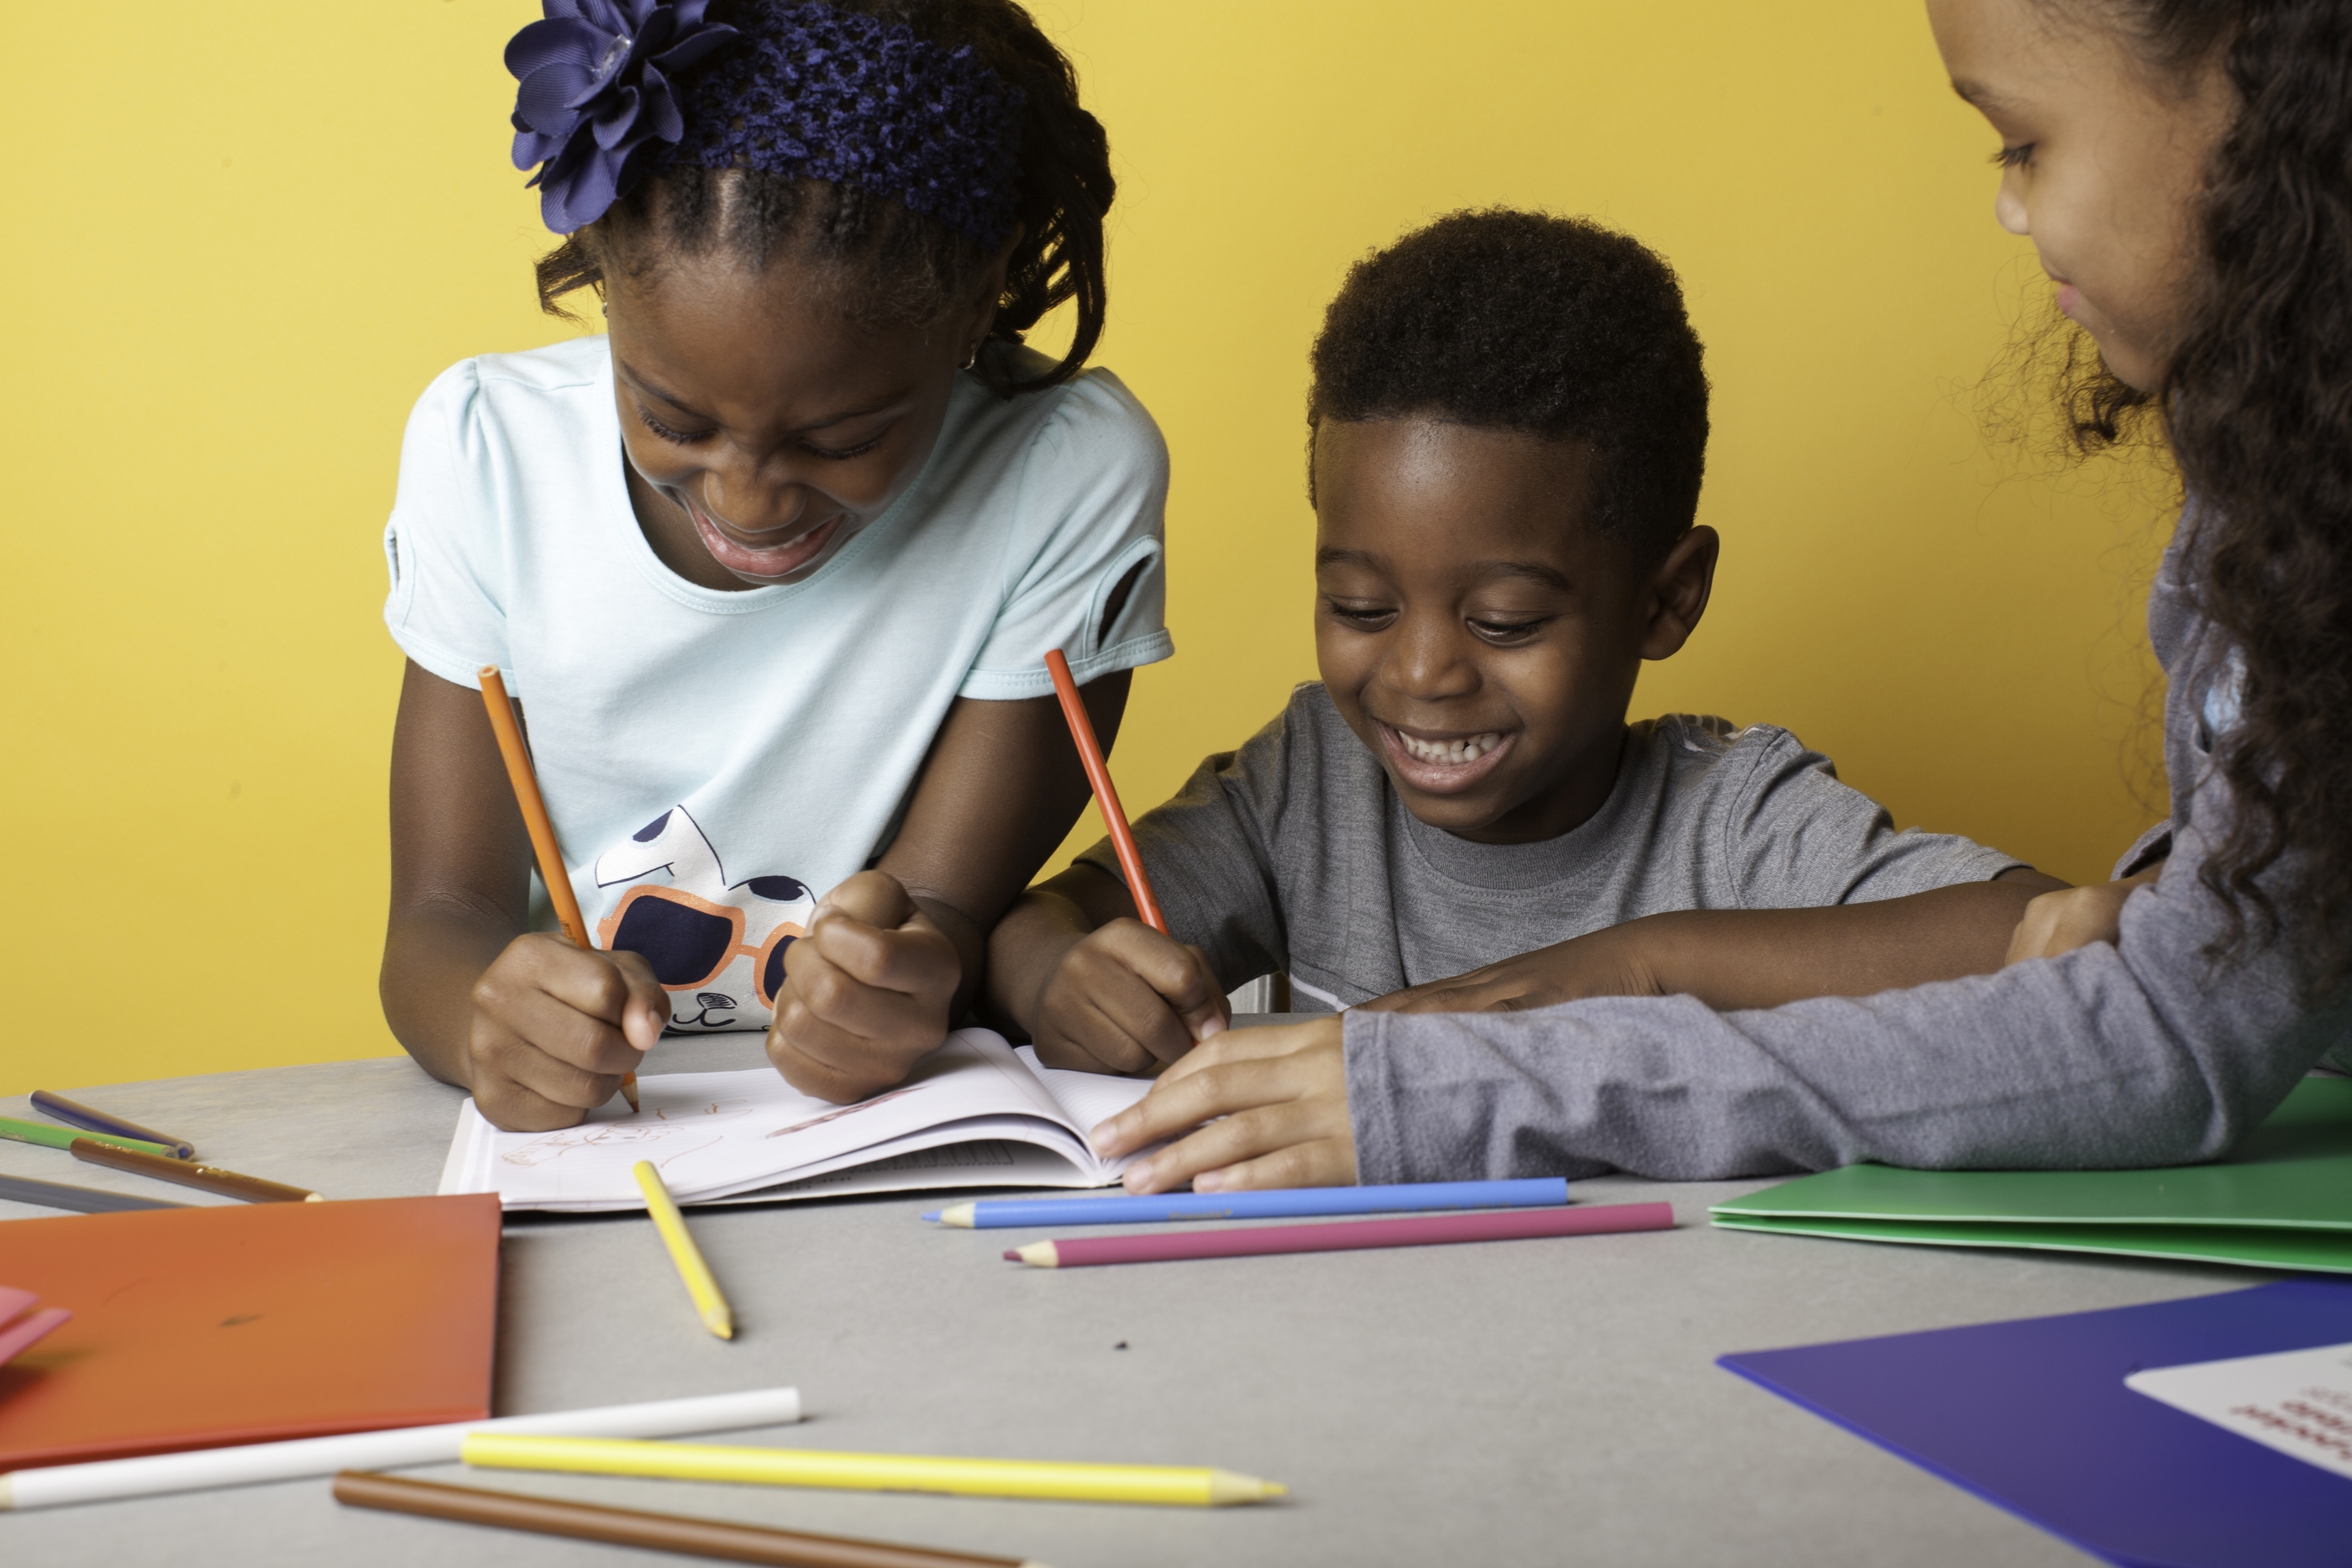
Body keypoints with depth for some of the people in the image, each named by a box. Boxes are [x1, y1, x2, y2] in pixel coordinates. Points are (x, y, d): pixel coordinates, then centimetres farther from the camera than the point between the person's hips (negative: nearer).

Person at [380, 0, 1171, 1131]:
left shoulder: (1072, 478, -15)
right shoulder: (486, 451, -8)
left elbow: (950, 914, -10)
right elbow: (441, 914, -6)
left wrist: (910, 972, -32)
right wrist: (488, 1014, -27)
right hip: (552, 1158, 2)